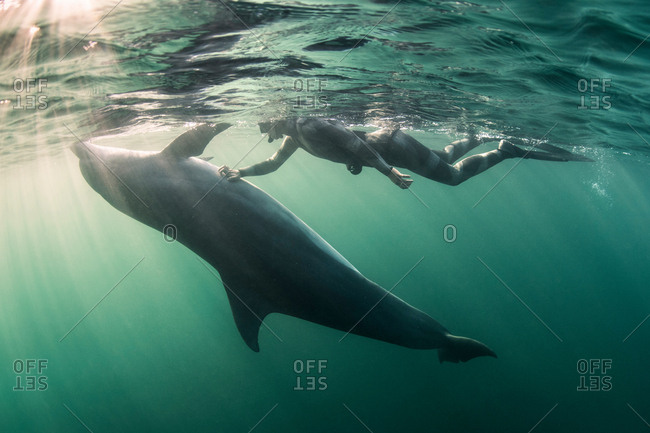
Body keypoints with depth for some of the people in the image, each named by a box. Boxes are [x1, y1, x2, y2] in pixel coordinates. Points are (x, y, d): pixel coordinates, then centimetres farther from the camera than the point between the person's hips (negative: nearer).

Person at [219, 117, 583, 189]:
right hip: (385, 146, 9)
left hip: (390, 145, -9)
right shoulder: (294, 137, 4)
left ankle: (508, 151, 9)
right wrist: (239, 172, 0)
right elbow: (273, 164, 12)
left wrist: (388, 171, -38)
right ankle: (483, 137, 43)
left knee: (453, 175, -1)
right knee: (445, 160, 27)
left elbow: (353, 142, -33)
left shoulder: (311, 127, -25)